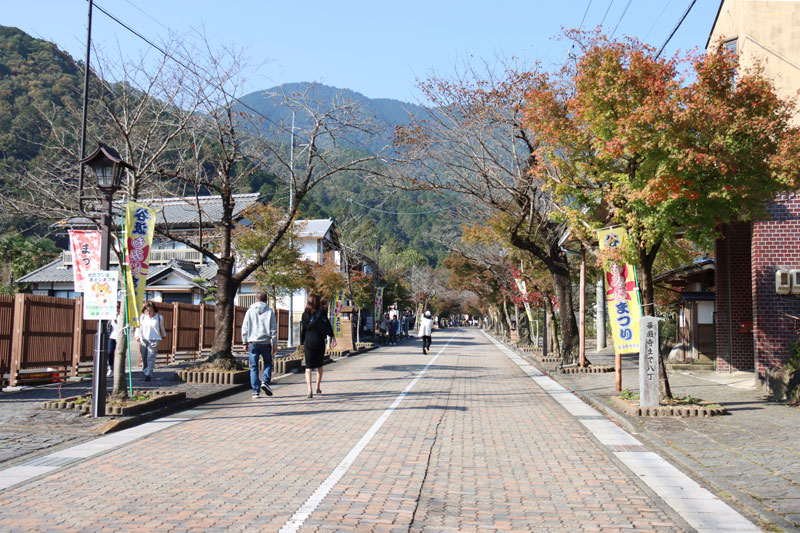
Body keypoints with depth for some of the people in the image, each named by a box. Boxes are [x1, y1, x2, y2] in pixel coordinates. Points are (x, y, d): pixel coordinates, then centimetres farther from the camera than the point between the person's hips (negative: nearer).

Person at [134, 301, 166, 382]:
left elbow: (162, 328, 16)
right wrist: (137, 335, -9)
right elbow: (138, 327, 7)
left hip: (154, 340, -2)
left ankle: (149, 374, -10)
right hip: (143, 340, 2)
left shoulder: (159, 317, 0)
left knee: (151, 358, -10)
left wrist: (163, 335, 30)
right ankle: (145, 370, 27)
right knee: (144, 358, 7)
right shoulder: (142, 317, 3)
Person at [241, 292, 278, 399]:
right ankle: (265, 381, -5)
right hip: (265, 343, -1)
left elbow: (244, 328, 4)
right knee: (268, 363, 17)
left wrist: (245, 342, 11)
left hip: (253, 343, 1)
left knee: (253, 367, 6)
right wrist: (275, 345, 6)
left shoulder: (250, 311, 5)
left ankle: (255, 391, 3)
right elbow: (273, 330, 1)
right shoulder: (269, 312, 2)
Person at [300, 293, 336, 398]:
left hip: (308, 343, 0)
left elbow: (302, 330, 6)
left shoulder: (305, 314, 2)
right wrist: (332, 337, -13)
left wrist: (302, 344, 12)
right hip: (319, 342, 0)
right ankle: (318, 387, 27)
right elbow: (327, 325, -10)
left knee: (308, 368, 0)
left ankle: (309, 390, -17)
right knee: (319, 366, 19)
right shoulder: (321, 312, -2)